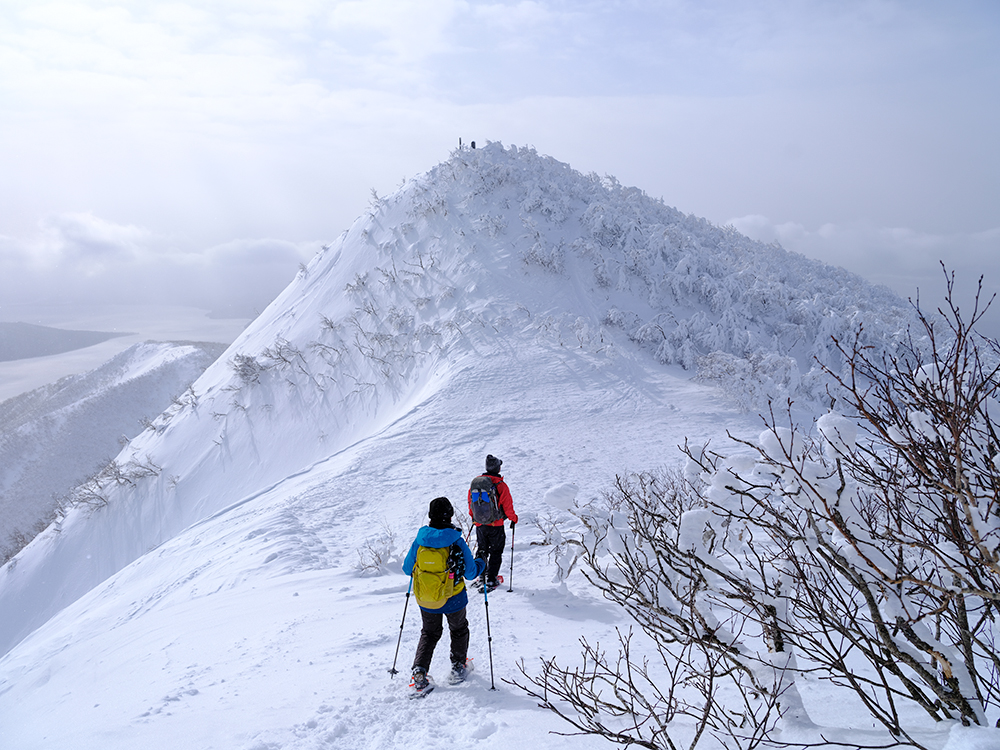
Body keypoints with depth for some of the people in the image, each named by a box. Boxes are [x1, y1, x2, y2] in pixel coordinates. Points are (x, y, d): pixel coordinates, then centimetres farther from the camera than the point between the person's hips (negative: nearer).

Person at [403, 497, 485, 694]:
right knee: (459, 629, 27)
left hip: (425, 600, 2)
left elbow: (407, 569, -1)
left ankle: (419, 672, 7)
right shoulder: (457, 543, -20)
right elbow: (470, 574, -13)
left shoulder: (419, 541, -13)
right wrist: (481, 564, 8)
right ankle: (458, 667, 34)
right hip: (452, 599, -2)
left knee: (429, 633, 23)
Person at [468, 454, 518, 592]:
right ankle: (491, 580, 9)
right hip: (496, 525, -4)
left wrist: (473, 516, 26)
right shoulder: (501, 485, -16)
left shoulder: (476, 482, -3)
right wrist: (513, 518, 8)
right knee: (496, 551, 11)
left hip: (479, 524, 4)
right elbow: (507, 506, -11)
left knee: (481, 550, 20)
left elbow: (470, 501, 9)